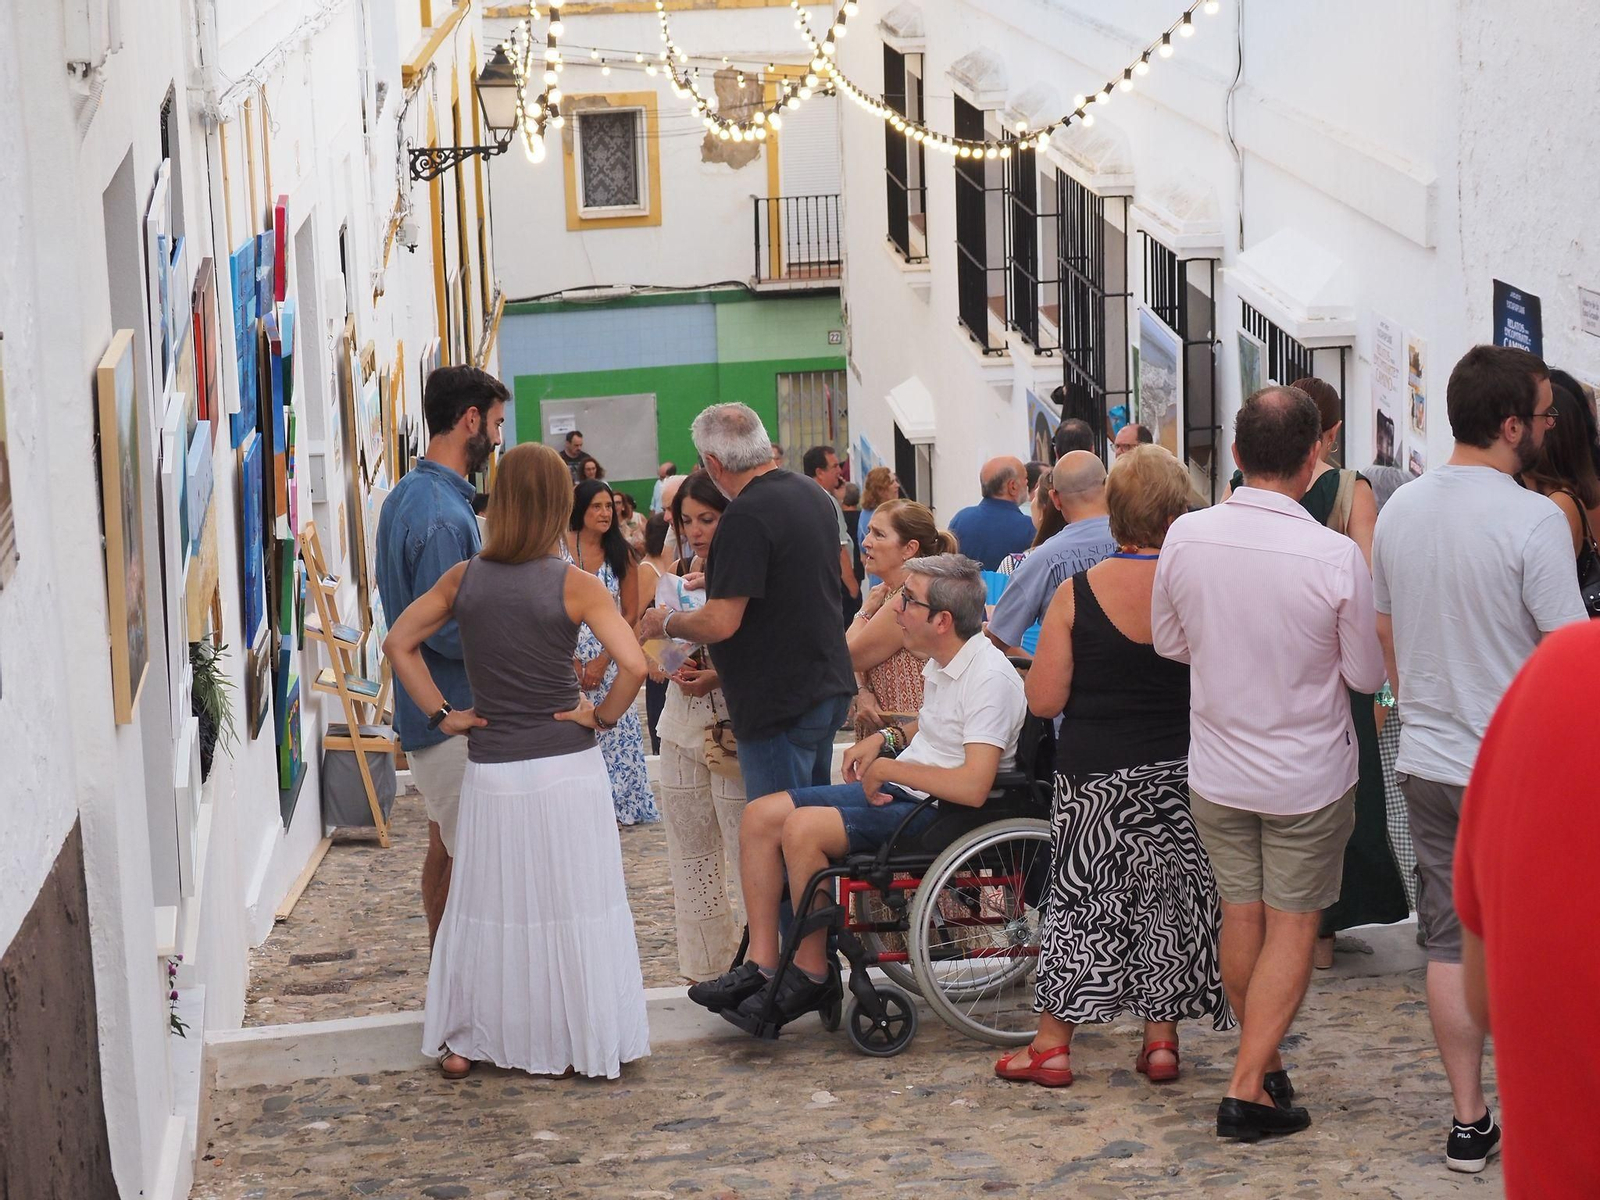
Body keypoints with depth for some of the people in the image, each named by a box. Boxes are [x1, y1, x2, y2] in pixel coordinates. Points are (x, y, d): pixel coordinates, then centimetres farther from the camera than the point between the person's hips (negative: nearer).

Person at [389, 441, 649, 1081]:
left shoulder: (464, 579, 0)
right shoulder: (575, 587, -10)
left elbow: (398, 643, 7)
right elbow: (633, 665, -19)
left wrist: (441, 713, 7)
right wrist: (602, 716, -4)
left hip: (491, 772, 3)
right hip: (567, 770, -3)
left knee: (487, 906, 14)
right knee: (576, 907, 7)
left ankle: (463, 1041, 21)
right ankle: (585, 1042, 14)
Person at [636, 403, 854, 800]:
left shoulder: (746, 516, -20)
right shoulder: (813, 494, 9)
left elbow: (720, 623, -23)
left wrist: (665, 622, -4)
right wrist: (720, 581, 30)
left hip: (781, 705, -9)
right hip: (828, 688, 9)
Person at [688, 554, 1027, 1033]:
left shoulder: (989, 678, -20)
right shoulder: (942, 662, 9)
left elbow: (973, 787, -30)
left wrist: (889, 768, -20)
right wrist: (887, 738, 12)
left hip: (943, 810, -10)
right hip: (897, 786, 10)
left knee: (803, 827, -27)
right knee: (760, 816, -1)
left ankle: (811, 976, -12)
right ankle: (761, 966, -2)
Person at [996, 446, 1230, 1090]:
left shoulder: (1075, 595, -11)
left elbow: (1044, 700, -9)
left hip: (1093, 777, -1)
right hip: (1177, 771, 1)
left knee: (1079, 898, 9)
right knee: (1169, 900, 13)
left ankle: (1052, 1045, 13)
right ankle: (1160, 1041, 18)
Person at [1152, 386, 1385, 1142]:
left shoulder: (1186, 536, -12)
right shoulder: (1335, 556, -22)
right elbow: (1367, 675, -10)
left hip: (1217, 768, 3)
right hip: (1308, 775, -3)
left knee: (1241, 915, 17)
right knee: (1293, 926, 7)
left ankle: (1264, 1063, 30)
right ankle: (1247, 1091, 3)